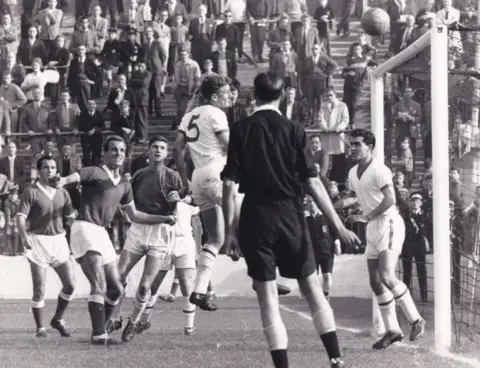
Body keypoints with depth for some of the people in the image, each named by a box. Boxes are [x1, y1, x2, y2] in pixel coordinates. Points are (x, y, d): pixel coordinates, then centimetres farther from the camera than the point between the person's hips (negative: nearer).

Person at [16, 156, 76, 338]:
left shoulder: (62, 193, 10)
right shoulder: (31, 192, -5)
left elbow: (71, 216, 17)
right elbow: (20, 217, -13)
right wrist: (24, 237, -28)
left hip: (59, 240, 5)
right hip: (38, 241, -4)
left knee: (70, 284, 0)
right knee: (39, 289, -4)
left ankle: (58, 320, 21)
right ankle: (40, 328, 9)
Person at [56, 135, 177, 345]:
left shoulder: (124, 185, 17)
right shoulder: (95, 173, -5)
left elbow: (134, 215, 28)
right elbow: (74, 177, -23)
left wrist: (163, 219, 24)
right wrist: (62, 181, -47)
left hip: (101, 233, 8)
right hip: (85, 228, -8)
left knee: (116, 289, 11)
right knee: (99, 285, -20)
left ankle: (99, 332, 22)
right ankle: (99, 335, -23)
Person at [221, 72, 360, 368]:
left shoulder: (241, 130, 0)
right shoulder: (294, 131, -1)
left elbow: (230, 183, -5)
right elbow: (312, 182, -4)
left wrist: (229, 228, 1)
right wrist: (338, 225, -1)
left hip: (256, 218, 0)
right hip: (290, 215, 0)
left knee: (268, 297, 2)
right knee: (312, 286, 11)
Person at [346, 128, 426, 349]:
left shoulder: (379, 171, -14)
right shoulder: (353, 173, 11)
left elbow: (390, 199, -22)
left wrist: (367, 217, -24)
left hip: (388, 223, -9)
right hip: (372, 229, 9)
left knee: (386, 276, -20)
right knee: (376, 281, 5)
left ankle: (416, 320, -6)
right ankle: (392, 331, 11)